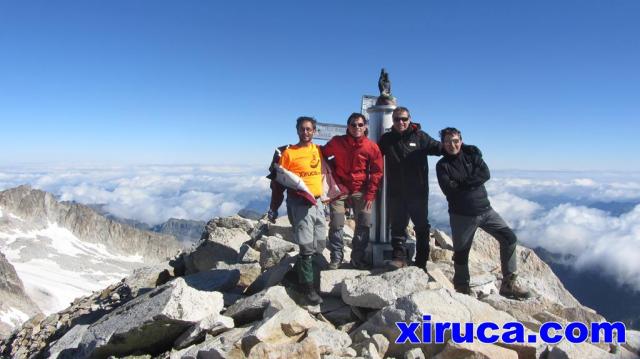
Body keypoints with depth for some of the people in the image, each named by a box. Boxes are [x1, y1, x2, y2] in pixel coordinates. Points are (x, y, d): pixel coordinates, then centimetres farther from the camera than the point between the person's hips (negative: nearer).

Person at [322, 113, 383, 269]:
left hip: (361, 191, 1)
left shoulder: (372, 147, -4)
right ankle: (336, 258, 12)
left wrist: (370, 194, -6)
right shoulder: (336, 142, -4)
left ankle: (358, 258, 14)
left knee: (364, 225, 0)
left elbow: (376, 172, 0)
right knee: (336, 225, -1)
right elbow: (323, 156, 12)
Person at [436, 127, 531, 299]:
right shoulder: (442, 165, -2)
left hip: (485, 210, 3)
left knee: (509, 238, -4)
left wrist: (461, 182, -16)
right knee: (461, 252, 3)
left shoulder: (472, 155, 7)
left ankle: (509, 284, 8)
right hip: (461, 215, -3)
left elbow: (485, 174, -11)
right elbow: (448, 189, -17)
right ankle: (462, 288, 23)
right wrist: (471, 182, -10)